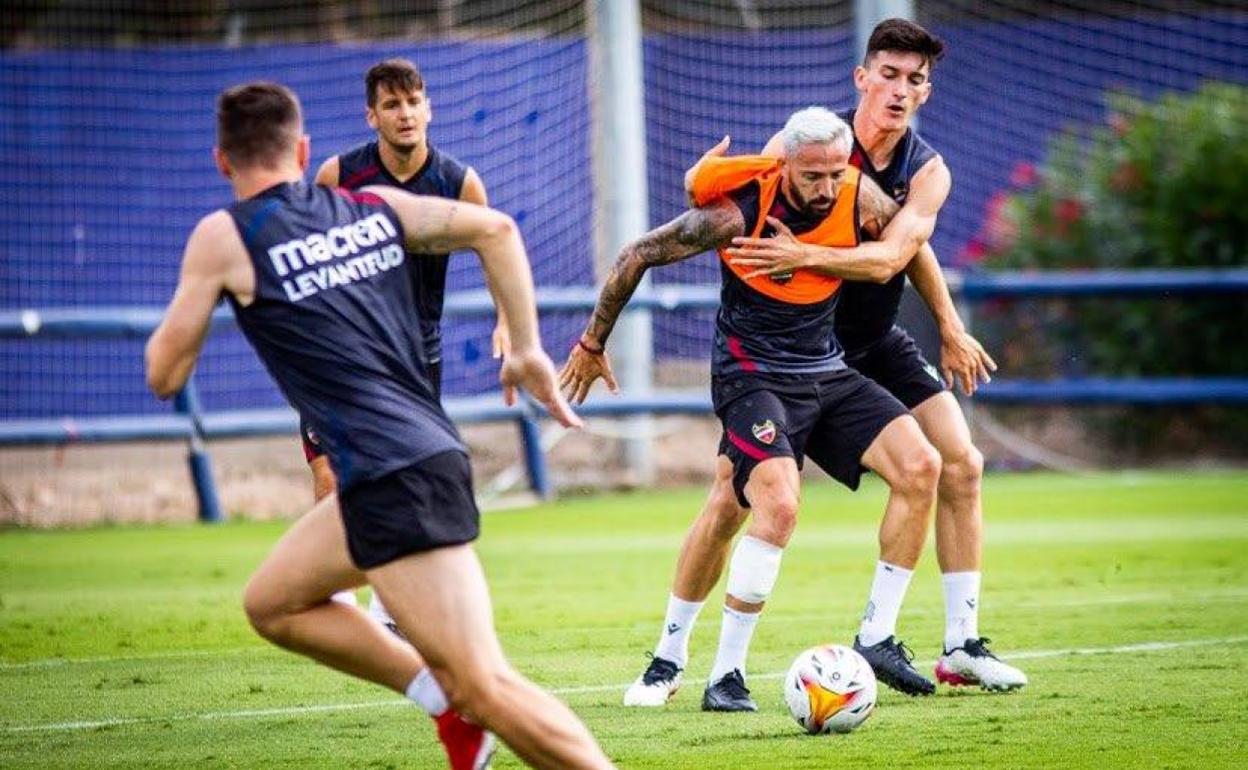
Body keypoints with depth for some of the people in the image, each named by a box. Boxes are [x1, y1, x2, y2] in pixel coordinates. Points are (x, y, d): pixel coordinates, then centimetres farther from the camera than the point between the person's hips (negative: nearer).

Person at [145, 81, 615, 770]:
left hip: (392, 478, -8)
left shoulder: (224, 236, 0)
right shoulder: (375, 207, 15)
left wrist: (192, 306, 26)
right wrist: (526, 350, 11)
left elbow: (164, 376, 6)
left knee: (487, 687, -12)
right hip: (425, 450, 8)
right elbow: (494, 227, 5)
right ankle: (450, 700, 14)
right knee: (271, 604, 23)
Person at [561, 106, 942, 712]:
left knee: (920, 467, -15)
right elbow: (638, 256, -8)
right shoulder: (737, 212, -19)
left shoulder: (860, 198, -9)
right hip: (752, 376, -5)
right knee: (779, 506, -28)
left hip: (826, 373, 5)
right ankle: (725, 676, -19)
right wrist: (591, 345, 2)